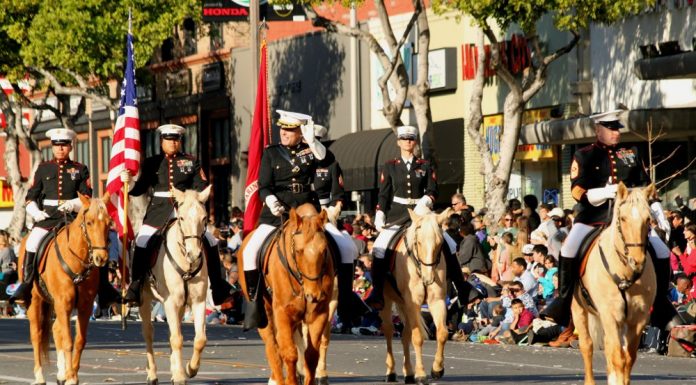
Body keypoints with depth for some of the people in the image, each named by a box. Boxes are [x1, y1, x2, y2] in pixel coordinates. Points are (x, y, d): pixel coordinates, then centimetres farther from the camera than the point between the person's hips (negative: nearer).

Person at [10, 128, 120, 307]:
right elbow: (31, 197, 12)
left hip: (73, 217, 0)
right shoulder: (43, 169, 12)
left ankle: (104, 291, -11)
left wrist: (73, 204, -15)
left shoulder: (80, 169, 10)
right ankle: (25, 287, -22)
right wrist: (36, 213, -7)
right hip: (47, 217, 0)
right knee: (33, 242, -27)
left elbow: (87, 197, 4)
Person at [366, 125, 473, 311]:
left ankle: (462, 289, 3)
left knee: (448, 245, -7)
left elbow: (433, 191, 3)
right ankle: (377, 294, -16)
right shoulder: (390, 167, 8)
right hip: (397, 216, -1)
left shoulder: (425, 166, 9)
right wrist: (379, 217, -5)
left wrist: (424, 203, -18)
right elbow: (383, 195, 6)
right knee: (379, 249, -20)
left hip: (421, 212, 1)